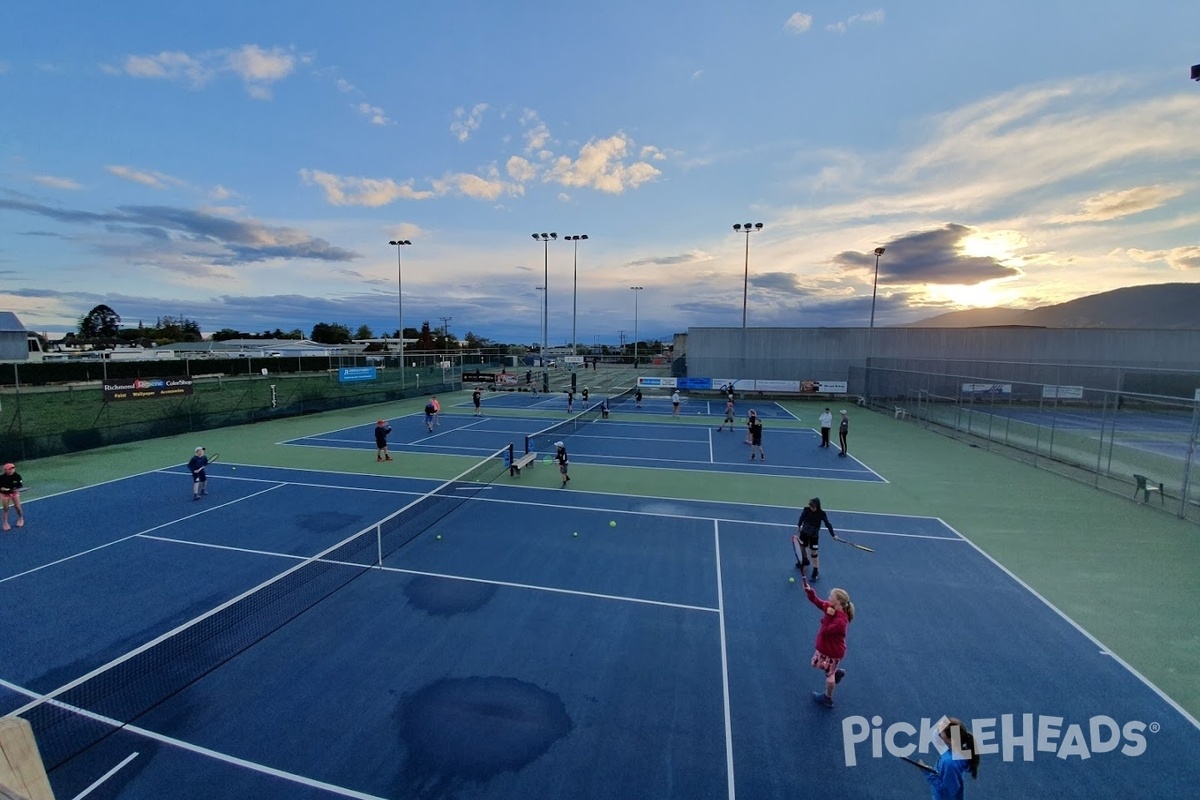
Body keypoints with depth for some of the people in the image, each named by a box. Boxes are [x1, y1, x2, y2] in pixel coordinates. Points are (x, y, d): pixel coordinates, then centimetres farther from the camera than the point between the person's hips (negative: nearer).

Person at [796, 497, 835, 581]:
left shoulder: (822, 514, -21)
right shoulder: (806, 510, -16)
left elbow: (828, 524, -11)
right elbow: (801, 518, 3)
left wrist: (833, 535, -14)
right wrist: (798, 526, 16)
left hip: (814, 535, -3)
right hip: (804, 533, 3)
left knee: (814, 553, 0)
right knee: (802, 548, 21)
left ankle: (815, 572, 12)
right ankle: (805, 561, 51)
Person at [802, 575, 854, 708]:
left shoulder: (841, 621, -37)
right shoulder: (831, 607, -13)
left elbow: (826, 630, -32)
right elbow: (817, 601, -2)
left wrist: (828, 616, -33)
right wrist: (809, 591, -18)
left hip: (833, 652, -8)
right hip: (824, 647, 8)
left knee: (829, 675, 16)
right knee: (817, 664, 28)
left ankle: (827, 699, 37)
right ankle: (837, 672, 44)